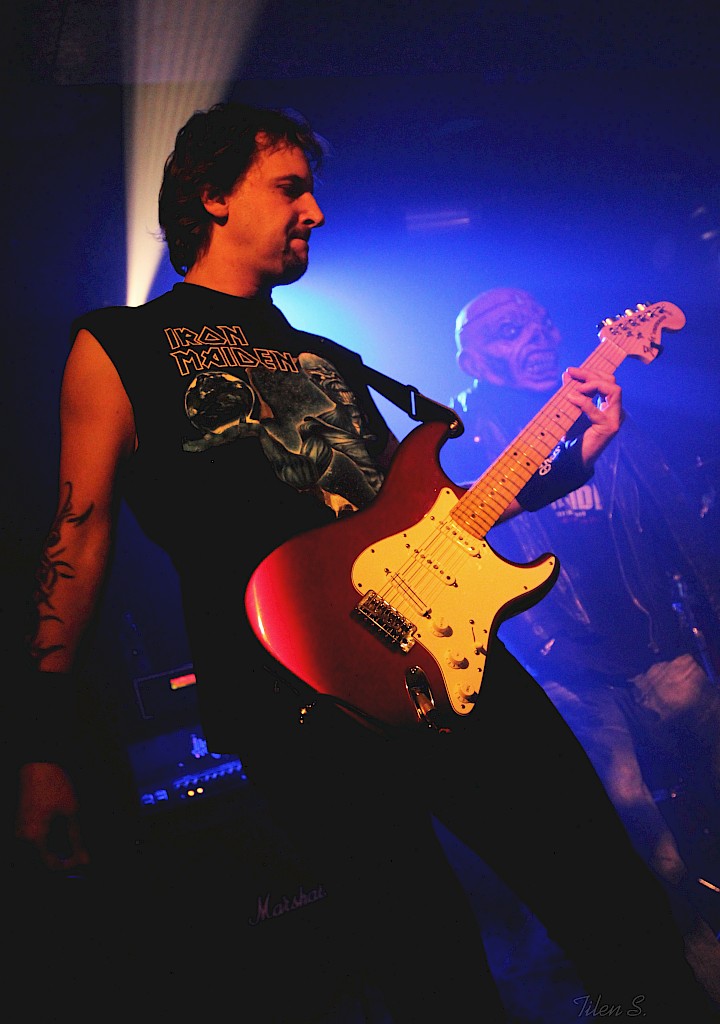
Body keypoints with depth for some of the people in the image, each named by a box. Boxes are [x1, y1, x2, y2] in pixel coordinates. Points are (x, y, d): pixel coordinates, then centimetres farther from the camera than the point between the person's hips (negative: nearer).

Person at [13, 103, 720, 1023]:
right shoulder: (121, 345, 10)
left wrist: (574, 455, 15)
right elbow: (80, 536, 2)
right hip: (298, 693, -5)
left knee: (616, 906, 2)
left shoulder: (331, 360, 27)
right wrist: (43, 748, -6)